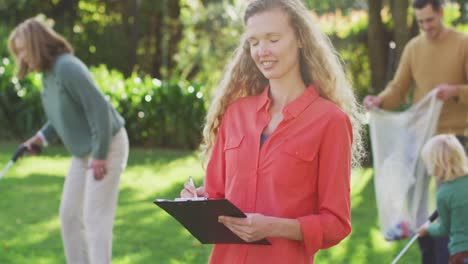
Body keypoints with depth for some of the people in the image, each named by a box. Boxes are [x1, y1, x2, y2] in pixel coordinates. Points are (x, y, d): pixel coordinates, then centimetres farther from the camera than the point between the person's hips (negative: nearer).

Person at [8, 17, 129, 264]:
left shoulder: (67, 68, -23)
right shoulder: (48, 72, 5)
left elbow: (100, 108, -26)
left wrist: (100, 156, -24)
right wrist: (42, 136, 4)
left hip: (107, 146, -9)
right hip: (84, 151, 9)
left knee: (95, 216, -8)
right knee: (69, 214, 10)